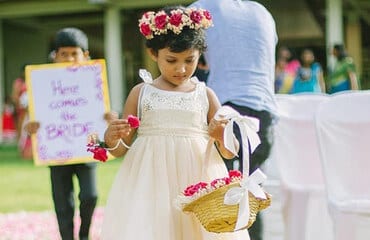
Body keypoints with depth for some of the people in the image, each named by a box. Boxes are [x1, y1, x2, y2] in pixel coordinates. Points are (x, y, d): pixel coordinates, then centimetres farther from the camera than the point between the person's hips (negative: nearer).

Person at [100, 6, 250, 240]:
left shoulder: (205, 95, 7)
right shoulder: (141, 93, 6)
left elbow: (229, 152, 8)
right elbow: (121, 149, 9)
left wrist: (222, 135, -13)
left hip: (197, 183, 1)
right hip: (151, 185, 0)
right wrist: (112, 139, -13)